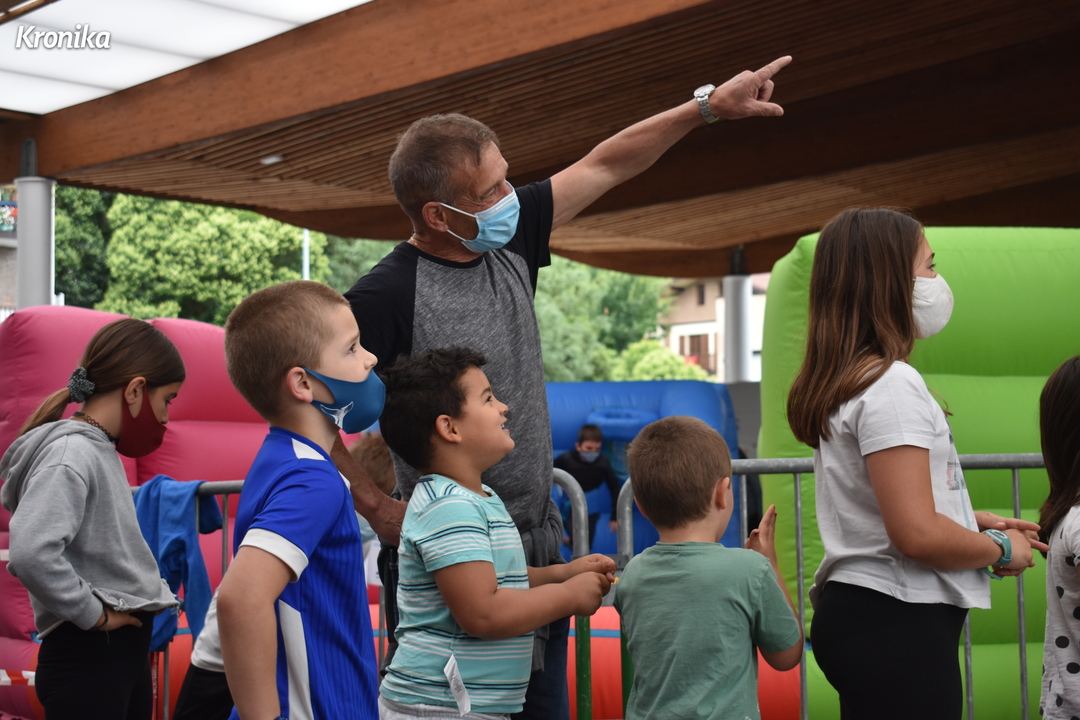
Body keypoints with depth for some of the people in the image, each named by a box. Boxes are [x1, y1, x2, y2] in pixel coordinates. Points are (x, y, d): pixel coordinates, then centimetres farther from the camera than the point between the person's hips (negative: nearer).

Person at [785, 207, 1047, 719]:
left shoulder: (843, 384, 11)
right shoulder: (893, 385, -17)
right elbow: (917, 535, -23)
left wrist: (971, 521, 17)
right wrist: (1001, 550, -7)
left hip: (856, 612, 10)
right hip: (898, 623, -10)